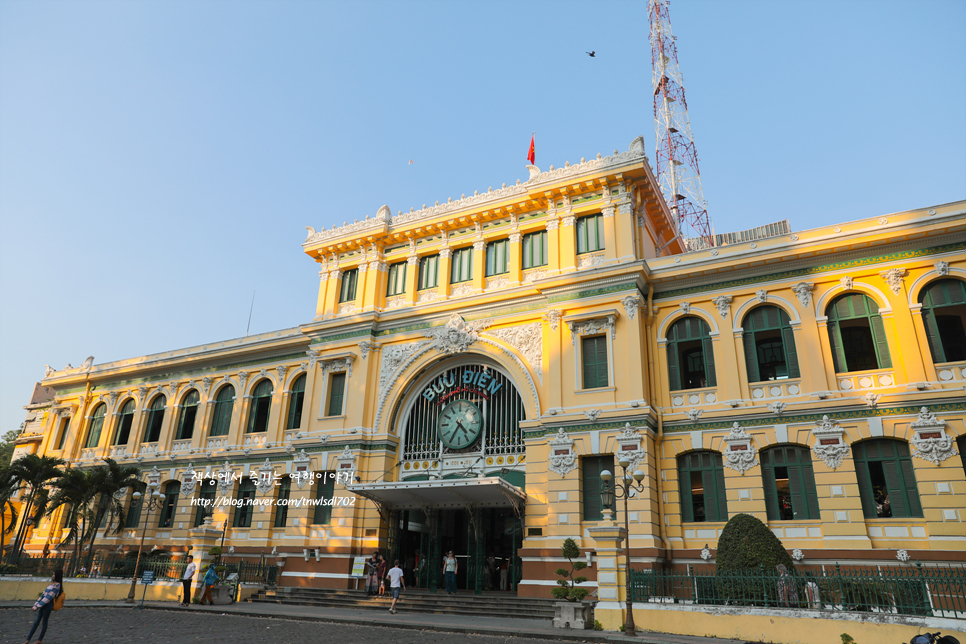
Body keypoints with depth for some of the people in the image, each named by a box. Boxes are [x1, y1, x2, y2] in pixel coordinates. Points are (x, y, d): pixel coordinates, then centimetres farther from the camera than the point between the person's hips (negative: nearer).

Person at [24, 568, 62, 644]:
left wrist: (38, 606, -16)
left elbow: (49, 597, -17)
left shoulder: (57, 585, -13)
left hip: (48, 605, -8)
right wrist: (36, 604, 12)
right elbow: (44, 595, 17)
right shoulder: (52, 584, 16)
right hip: (43, 604, 8)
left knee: (44, 622, 3)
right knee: (36, 621, 10)